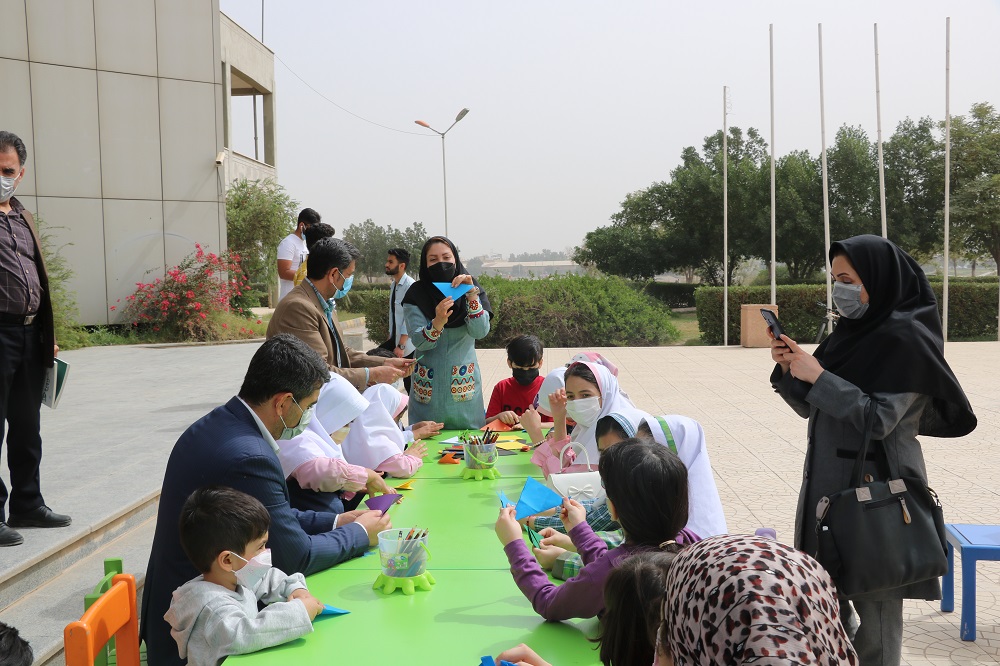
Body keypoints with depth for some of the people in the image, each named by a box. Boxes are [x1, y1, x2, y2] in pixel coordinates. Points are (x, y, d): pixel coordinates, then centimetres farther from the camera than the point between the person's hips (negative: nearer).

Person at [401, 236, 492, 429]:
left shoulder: (471, 288, 2)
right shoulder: (416, 294, -2)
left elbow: (481, 332, -11)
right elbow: (418, 341, -12)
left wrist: (471, 295, -21)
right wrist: (437, 323, -31)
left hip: (465, 382, 1)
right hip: (428, 384, -1)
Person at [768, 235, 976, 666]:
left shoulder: (906, 339, -13)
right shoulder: (851, 333, 9)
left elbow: (879, 420, -21)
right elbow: (812, 408, 12)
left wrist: (818, 377, -20)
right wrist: (789, 369, -5)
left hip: (876, 488, -8)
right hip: (829, 481, 8)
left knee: (874, 600, 2)